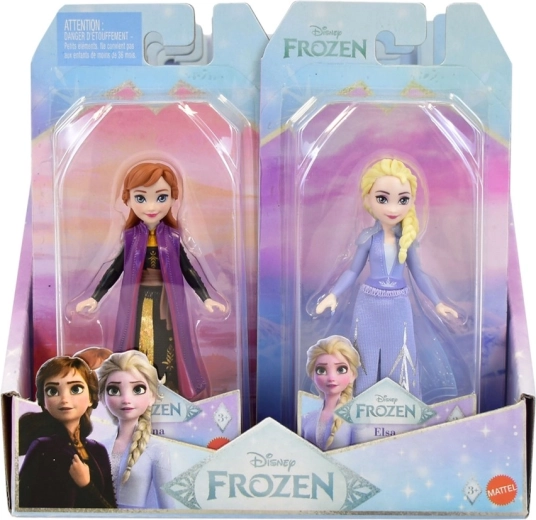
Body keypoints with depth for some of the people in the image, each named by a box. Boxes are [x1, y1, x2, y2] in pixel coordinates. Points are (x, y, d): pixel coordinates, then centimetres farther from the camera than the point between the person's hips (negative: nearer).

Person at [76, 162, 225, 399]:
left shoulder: (173, 238, -3)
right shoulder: (131, 238, -2)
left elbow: (188, 270, 4)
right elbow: (115, 269, 6)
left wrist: (206, 298, 0)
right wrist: (95, 298, 5)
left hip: (166, 301, 0)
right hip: (138, 302, 1)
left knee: (167, 348, 0)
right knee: (137, 350, 2)